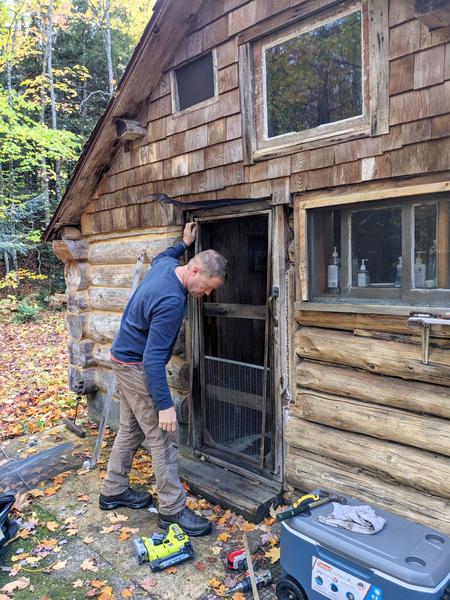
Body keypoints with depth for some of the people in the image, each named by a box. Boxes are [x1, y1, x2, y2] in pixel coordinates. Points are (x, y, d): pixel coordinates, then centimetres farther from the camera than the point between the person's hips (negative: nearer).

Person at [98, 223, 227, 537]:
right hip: (137, 367, -10)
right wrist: (165, 404, -27)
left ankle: (114, 491, 33)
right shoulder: (172, 302, -31)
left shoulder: (165, 265, -4)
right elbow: (153, 358, -30)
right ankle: (172, 510, 8)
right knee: (164, 437, -3)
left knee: (131, 429, 19)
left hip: (125, 359, 10)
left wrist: (184, 243, 32)